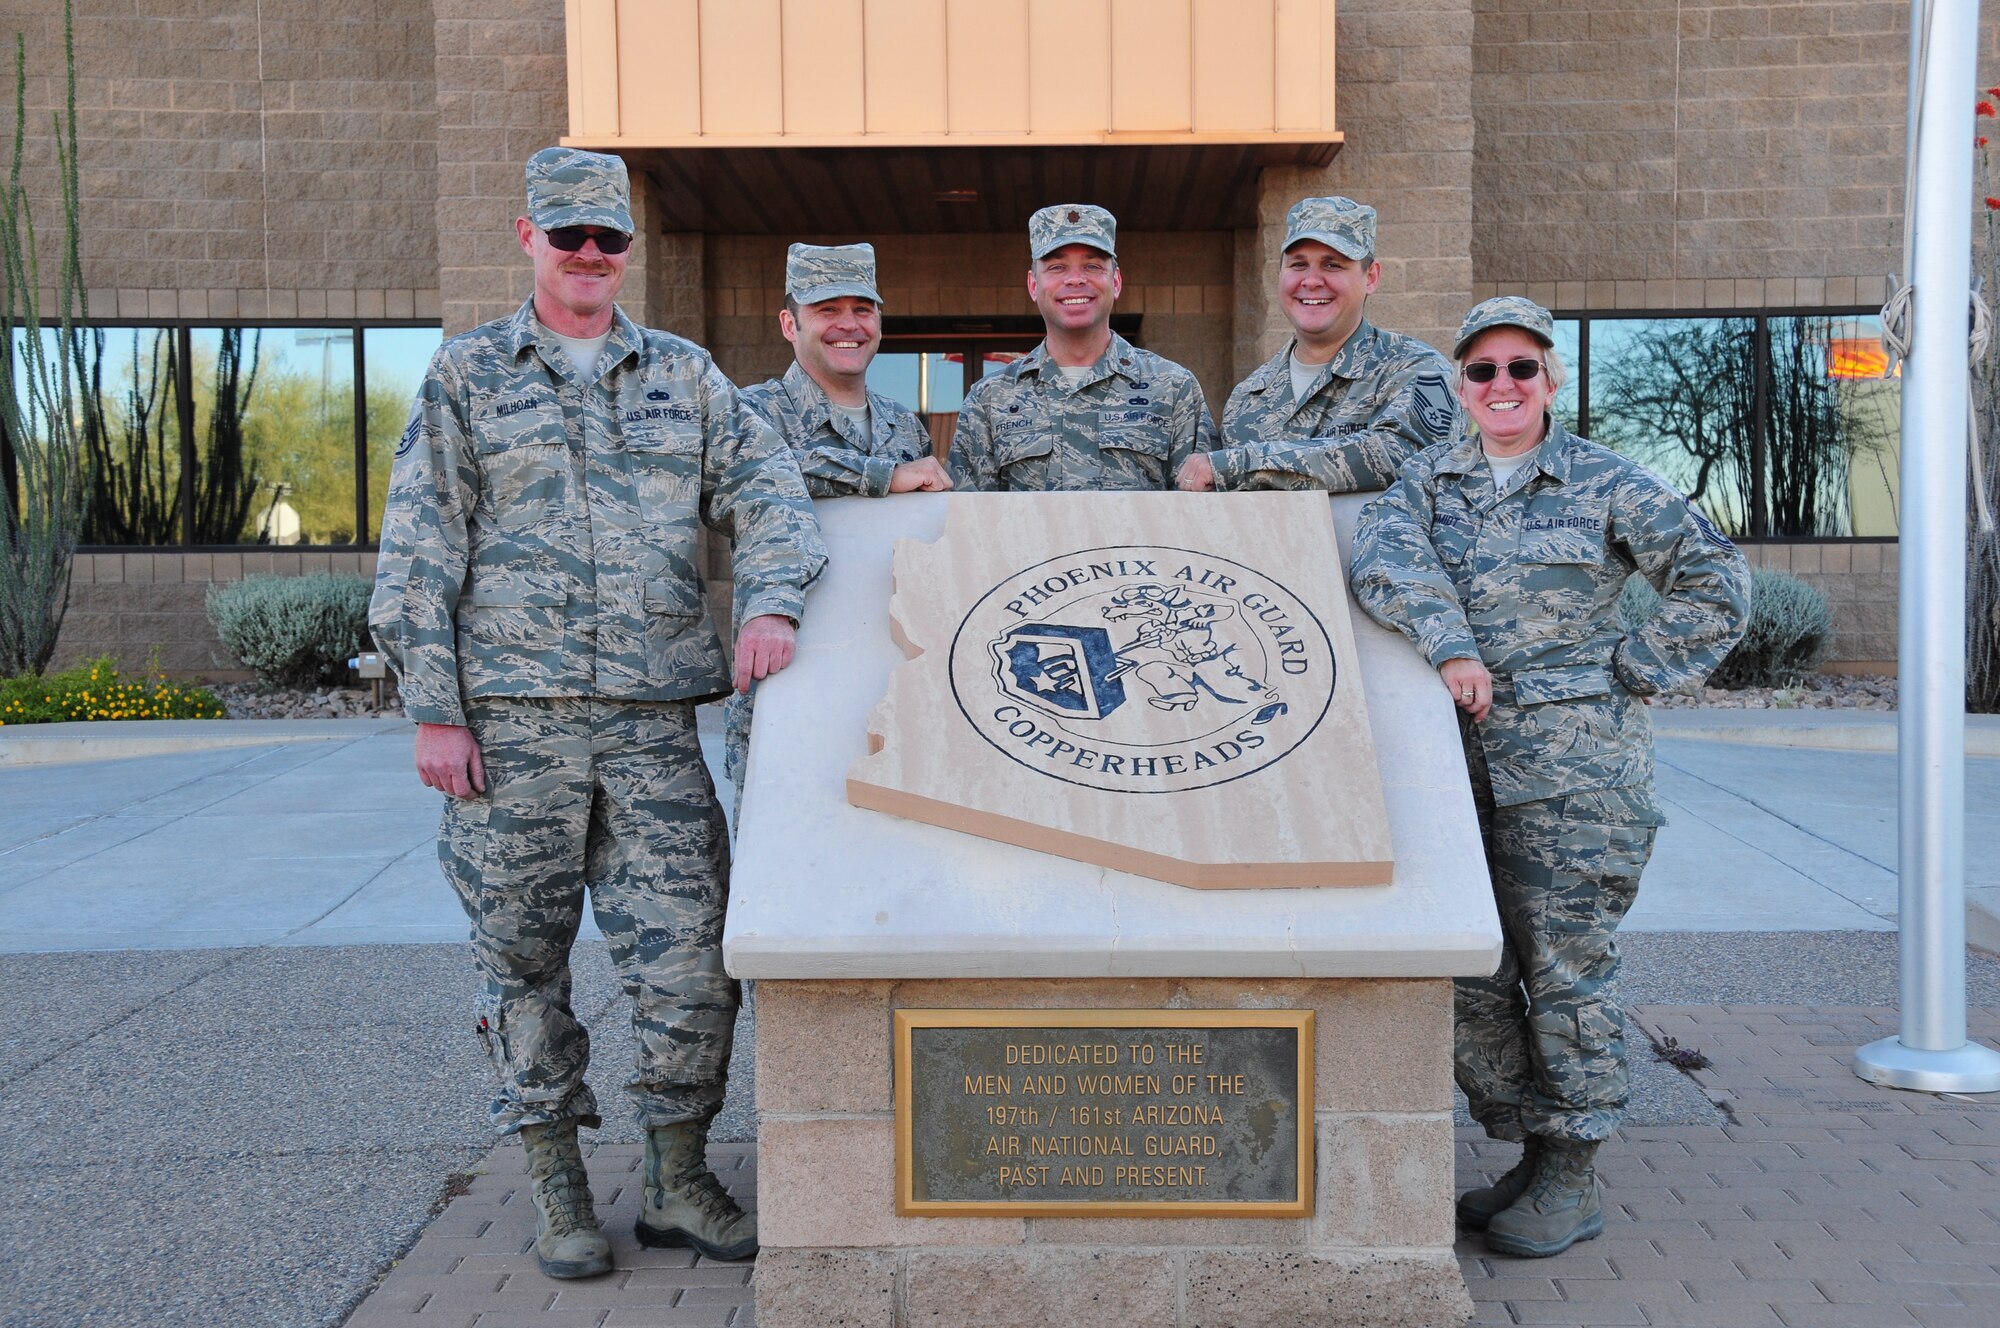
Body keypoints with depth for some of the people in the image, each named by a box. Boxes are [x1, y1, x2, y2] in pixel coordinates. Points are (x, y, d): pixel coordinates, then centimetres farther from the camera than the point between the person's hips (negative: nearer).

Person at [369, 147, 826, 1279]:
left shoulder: (686, 375, 14)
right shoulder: (467, 376, 8)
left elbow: (771, 492, 6)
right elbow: (420, 553, 4)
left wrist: (773, 601, -14)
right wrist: (435, 709, -4)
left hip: (655, 719, 1)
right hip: (513, 718, -1)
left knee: (690, 956, -1)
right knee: (526, 960, 6)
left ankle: (680, 1184, 16)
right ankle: (559, 1191, 21)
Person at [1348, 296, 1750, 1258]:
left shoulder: (1604, 483, 1)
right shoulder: (1430, 476, 9)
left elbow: (1715, 582, 2)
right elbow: (1383, 553, -11)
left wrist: (1630, 671, -3)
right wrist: (1451, 646, -22)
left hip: (1577, 764, -4)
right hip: (1459, 759, 4)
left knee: (1566, 964, 1)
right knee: (1470, 969, 7)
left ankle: (1571, 1178, 14)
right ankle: (1527, 1151, 23)